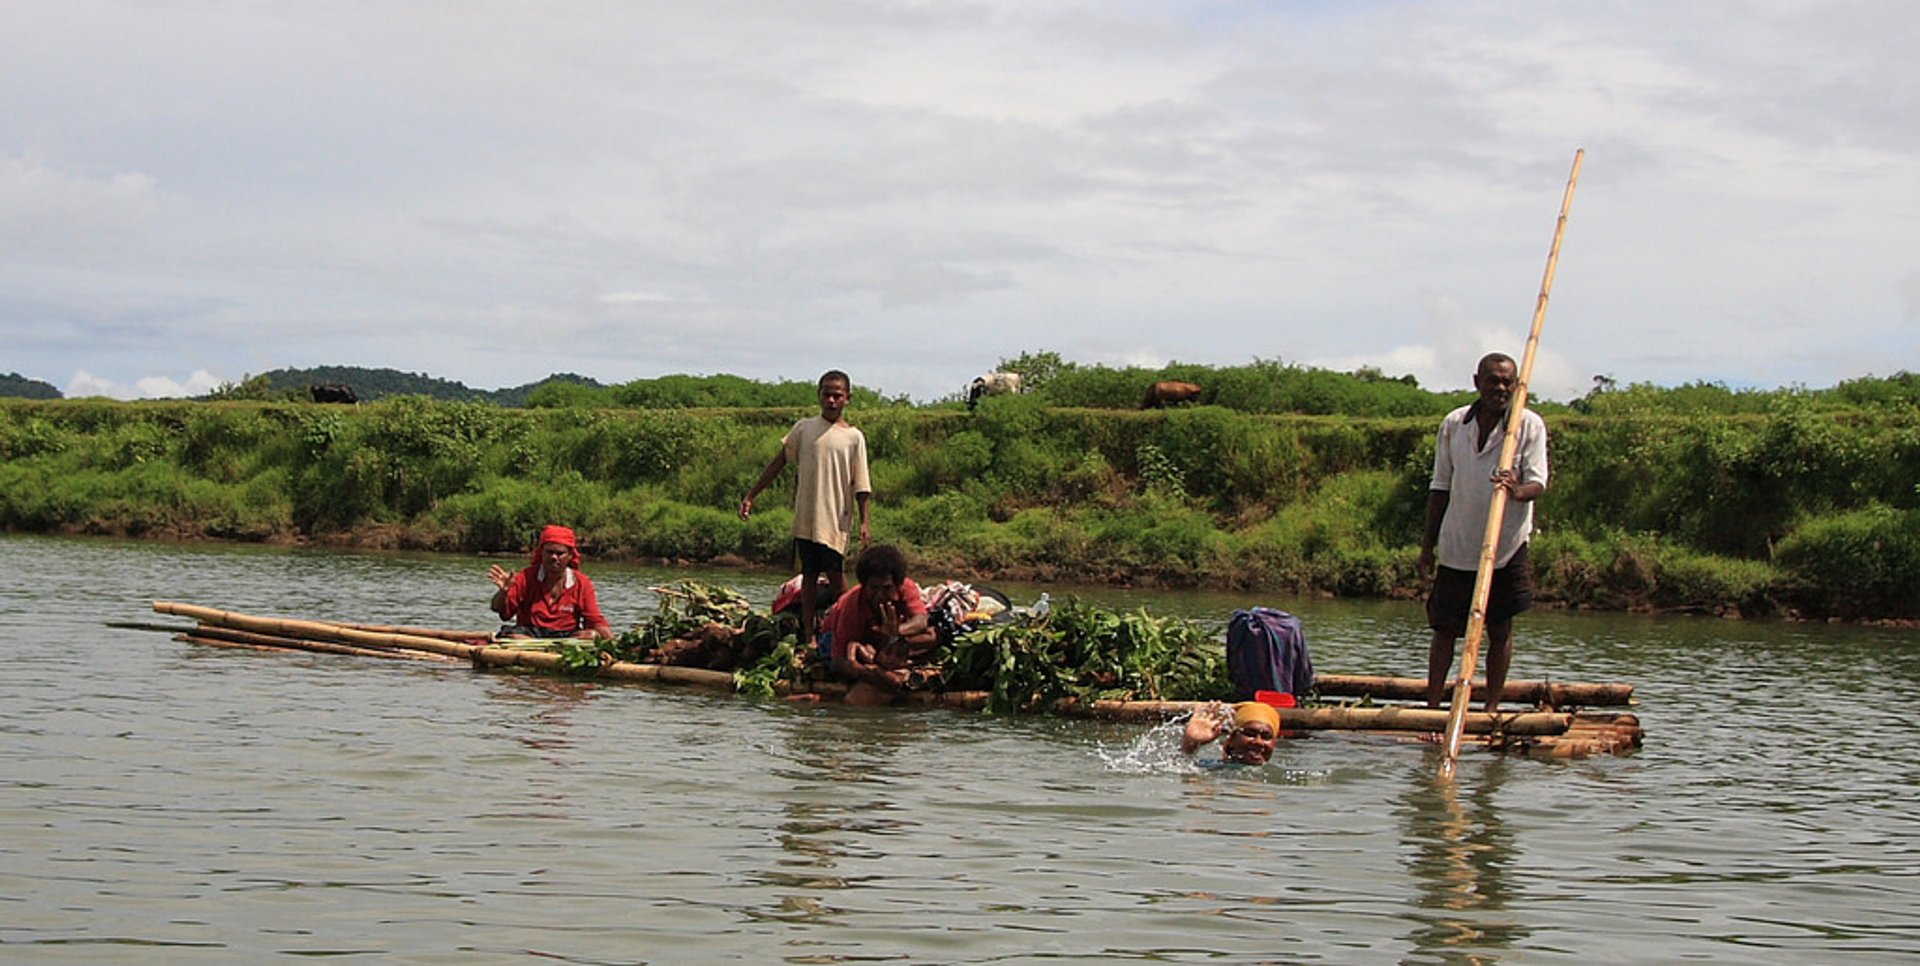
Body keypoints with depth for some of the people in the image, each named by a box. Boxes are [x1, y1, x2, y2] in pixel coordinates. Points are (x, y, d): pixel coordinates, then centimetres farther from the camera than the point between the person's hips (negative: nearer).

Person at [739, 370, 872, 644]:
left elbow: (861, 485, 0)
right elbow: (778, 463, 13)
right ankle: (808, 637, 11)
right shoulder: (804, 429, 8)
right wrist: (751, 496, 10)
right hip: (805, 518, 3)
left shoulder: (854, 438, 2)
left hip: (835, 520, -3)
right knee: (808, 576, 7)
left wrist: (864, 523, -8)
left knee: (836, 576, -7)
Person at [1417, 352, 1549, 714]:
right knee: (1444, 627, 4)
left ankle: (1492, 707, 14)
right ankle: (1432, 705, 9)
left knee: (1500, 629, 5)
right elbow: (1440, 486, 9)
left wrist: (1518, 491, -36)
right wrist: (1428, 542, 8)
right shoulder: (1454, 424, 2)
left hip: (1506, 547, -2)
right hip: (1457, 548, 2)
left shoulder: (1530, 425, -5)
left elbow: (1538, 482, -12)